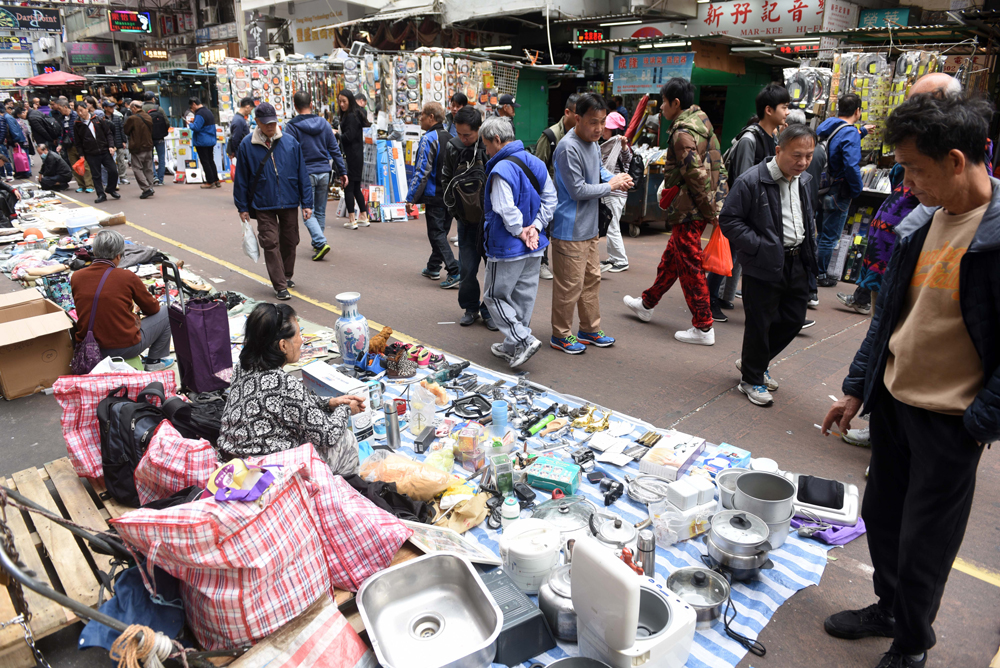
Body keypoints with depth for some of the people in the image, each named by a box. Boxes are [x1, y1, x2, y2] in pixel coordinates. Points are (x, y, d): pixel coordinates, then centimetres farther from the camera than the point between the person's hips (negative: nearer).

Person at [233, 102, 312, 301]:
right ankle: (280, 286, 1)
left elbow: (302, 175, 2)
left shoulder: (290, 143, -1)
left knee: (289, 242, 12)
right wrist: (242, 207, 3)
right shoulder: (247, 145, -3)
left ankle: (287, 276, 33)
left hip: (289, 202, 2)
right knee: (271, 243, -4)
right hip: (264, 205, -1)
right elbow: (241, 178, 4)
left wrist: (307, 203, 0)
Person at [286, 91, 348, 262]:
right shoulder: (324, 124, 6)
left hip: (305, 174, -4)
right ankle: (316, 243, 25)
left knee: (308, 213, 0)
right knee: (320, 212, 15)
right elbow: (335, 150, 7)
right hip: (324, 173, 4)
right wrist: (343, 172, 11)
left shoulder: (292, 127, -7)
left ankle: (321, 243, -17)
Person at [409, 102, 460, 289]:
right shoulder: (450, 138, 11)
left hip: (434, 195, -8)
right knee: (441, 232, 17)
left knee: (437, 234, -4)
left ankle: (456, 273, -12)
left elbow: (422, 171, -18)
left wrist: (411, 196, -14)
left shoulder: (429, 139, -13)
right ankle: (433, 268, 28)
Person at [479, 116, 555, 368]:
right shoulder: (536, 163, 7)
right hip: (534, 247, 8)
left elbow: (506, 210, -26)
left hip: (507, 248, -8)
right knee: (524, 296, 15)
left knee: (495, 296, 6)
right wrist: (535, 227, 0)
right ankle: (512, 347, 27)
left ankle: (524, 340, -3)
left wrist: (520, 232, -12)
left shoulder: (501, 170, -19)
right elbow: (550, 198, 8)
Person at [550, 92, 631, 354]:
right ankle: (561, 335, 14)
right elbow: (577, 190, -22)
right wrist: (611, 185, -12)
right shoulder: (569, 148, -21)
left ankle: (590, 330, 31)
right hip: (570, 231, -10)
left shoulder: (592, 141, 9)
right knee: (570, 284, -1)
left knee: (592, 278, 17)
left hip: (589, 227, 10)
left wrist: (616, 177, 0)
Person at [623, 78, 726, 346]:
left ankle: (703, 328, 5)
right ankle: (647, 304, 37)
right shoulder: (701, 120, 13)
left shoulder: (683, 133, -18)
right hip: (697, 207, 10)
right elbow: (717, 165, 17)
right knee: (672, 255, 21)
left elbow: (698, 176, -24)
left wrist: (711, 212, -18)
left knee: (690, 266, -3)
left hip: (689, 211, -10)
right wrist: (715, 207, 18)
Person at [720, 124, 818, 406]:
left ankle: (754, 362, 35)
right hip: (764, 265, -7)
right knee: (760, 324, 3)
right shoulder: (752, 181, -15)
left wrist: (809, 253, 11)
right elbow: (729, 220, -15)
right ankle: (752, 380, 20)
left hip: (796, 263, 8)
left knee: (793, 318, 14)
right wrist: (759, 246, -19)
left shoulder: (803, 181, 9)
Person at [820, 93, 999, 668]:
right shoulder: (922, 221, 3)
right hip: (893, 400, 6)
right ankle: (889, 609, 44)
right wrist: (857, 388, 10)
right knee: (881, 518, 20)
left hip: (951, 421, -6)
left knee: (924, 545, 10)